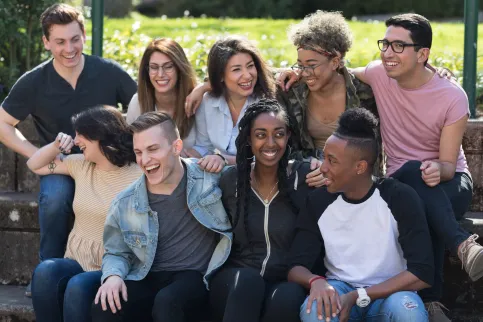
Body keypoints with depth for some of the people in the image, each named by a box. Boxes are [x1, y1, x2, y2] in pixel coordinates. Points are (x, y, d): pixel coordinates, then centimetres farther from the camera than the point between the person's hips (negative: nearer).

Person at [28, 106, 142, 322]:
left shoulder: (137, 176, -5)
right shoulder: (81, 165, 14)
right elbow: (35, 165, 27)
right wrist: (56, 146, 7)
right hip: (77, 263, 5)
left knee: (78, 286, -36)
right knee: (45, 271, -29)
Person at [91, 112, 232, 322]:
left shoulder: (210, 177, -1)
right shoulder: (125, 203, 5)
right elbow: (116, 253, 16)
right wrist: (113, 275, -7)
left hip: (196, 277, -3)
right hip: (148, 280, 3)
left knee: (167, 302, -38)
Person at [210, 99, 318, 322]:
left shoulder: (304, 176, -2)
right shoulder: (230, 180, 6)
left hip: (289, 281, -1)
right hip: (237, 283, 2)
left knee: (287, 299, -38)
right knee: (247, 280, -36)